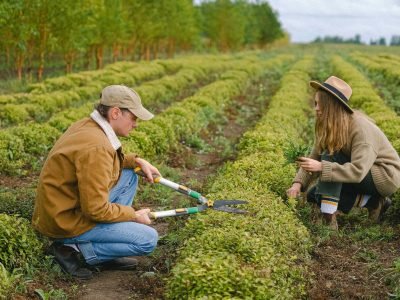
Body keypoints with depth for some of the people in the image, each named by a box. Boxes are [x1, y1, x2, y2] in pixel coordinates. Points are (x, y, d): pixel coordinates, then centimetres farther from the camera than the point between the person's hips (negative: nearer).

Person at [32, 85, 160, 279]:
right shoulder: (96, 147, -28)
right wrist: (133, 215, -11)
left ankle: (108, 250, 13)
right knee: (148, 240, -10)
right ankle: (73, 249, -5)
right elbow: (95, 210, -27)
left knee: (129, 175, 15)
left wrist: (137, 161, 8)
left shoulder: (87, 125, 1)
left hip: (61, 207, 10)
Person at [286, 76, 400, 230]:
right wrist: (298, 183, -22)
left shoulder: (361, 128, -29)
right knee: (314, 195, -2)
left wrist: (321, 167, -45)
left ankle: (329, 220, -29)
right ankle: (373, 202, 0)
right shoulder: (327, 127, -5)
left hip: (385, 176, -8)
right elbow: (314, 158, -6)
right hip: (362, 177, 9)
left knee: (330, 158, -27)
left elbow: (358, 171, -37)